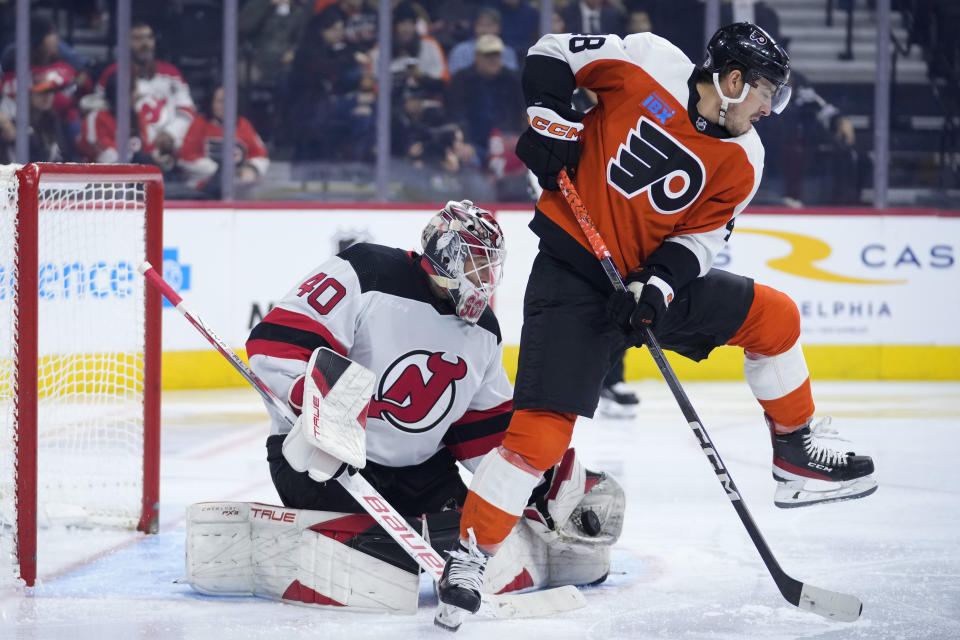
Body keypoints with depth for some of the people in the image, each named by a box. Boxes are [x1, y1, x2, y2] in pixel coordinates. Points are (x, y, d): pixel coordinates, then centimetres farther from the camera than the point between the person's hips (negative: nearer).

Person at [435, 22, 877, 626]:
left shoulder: (742, 162, 0)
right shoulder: (650, 64, -12)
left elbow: (702, 236, -2)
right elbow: (551, 55, -3)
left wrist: (659, 283, -19)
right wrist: (551, 121, -15)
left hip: (658, 277, 6)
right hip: (574, 272, -6)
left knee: (773, 316, 5)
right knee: (542, 430, -16)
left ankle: (797, 459, 21)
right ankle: (469, 557, -5)